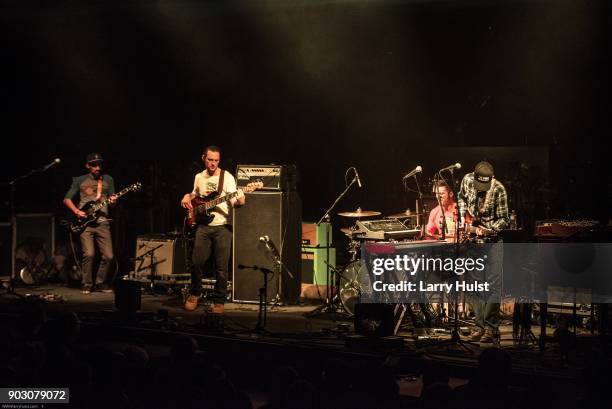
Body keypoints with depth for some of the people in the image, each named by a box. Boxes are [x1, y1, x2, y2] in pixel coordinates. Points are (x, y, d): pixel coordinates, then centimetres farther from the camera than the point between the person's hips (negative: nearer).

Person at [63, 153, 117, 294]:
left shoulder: (108, 179, 12)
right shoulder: (79, 180, 7)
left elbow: (111, 198, 15)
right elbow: (67, 199, 9)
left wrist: (113, 200, -9)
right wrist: (77, 211, -6)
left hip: (102, 222, 2)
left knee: (108, 256, -7)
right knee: (89, 254, -16)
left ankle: (100, 283, 13)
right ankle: (87, 285, -1)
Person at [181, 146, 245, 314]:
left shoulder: (227, 177, -2)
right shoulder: (199, 177, 12)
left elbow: (233, 201, -9)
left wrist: (239, 201, -31)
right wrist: (187, 197, 7)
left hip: (222, 226, -4)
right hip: (203, 225, 4)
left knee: (221, 266, -4)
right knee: (197, 262, -1)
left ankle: (219, 301, 7)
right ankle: (195, 294, 21)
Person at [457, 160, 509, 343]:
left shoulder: (498, 190, -19)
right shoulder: (467, 180, -6)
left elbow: (504, 220, -13)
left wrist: (486, 230, -26)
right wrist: (463, 218, 3)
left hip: (493, 239, -5)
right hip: (473, 239, 5)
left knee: (493, 284, -9)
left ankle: (491, 327, -6)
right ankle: (481, 325, 12)